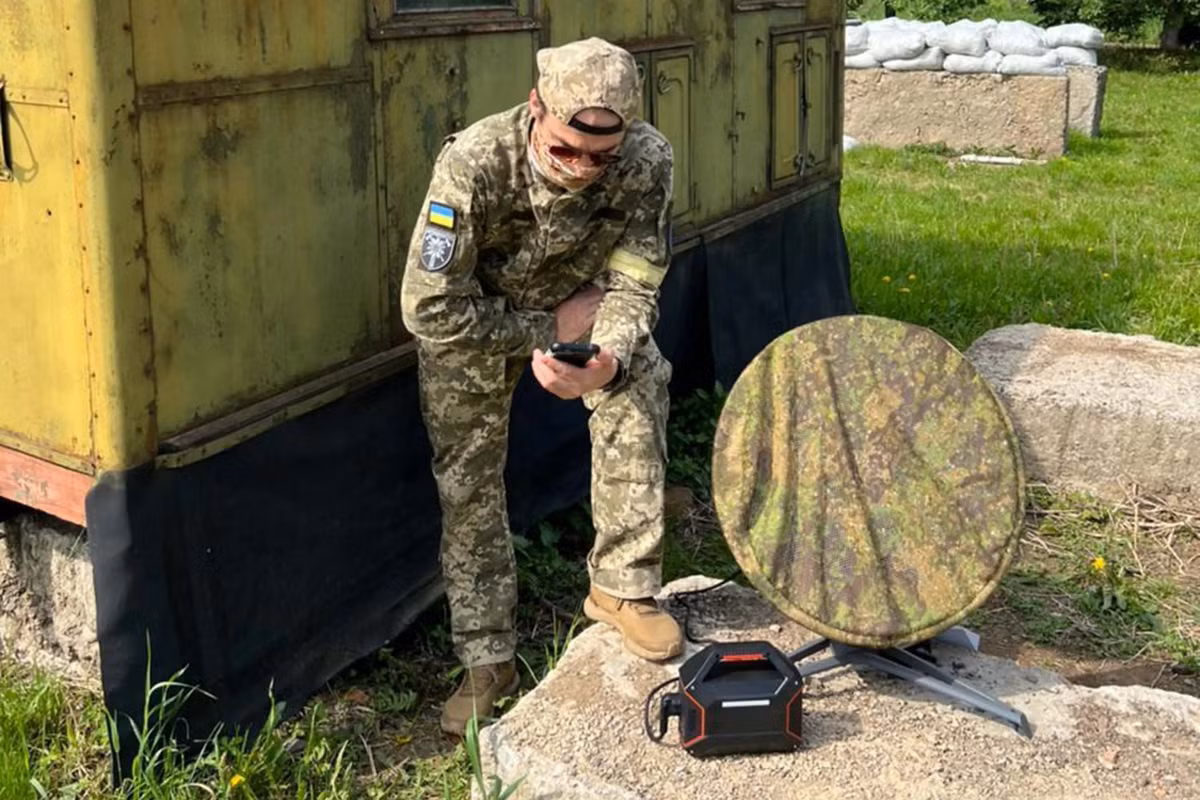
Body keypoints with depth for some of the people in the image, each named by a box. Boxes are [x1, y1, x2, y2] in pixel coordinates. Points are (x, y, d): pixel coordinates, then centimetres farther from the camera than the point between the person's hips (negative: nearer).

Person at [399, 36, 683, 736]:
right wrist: (547, 330, -28)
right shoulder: (473, 165, -38)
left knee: (640, 387, -24)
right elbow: (432, 310, -32)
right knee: (469, 481, -1)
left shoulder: (647, 160, -30)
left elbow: (632, 286, -22)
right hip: (473, 317, -1)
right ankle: (487, 660, 13)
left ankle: (623, 586, -8)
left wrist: (608, 360, -43)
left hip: (579, 300, 2)